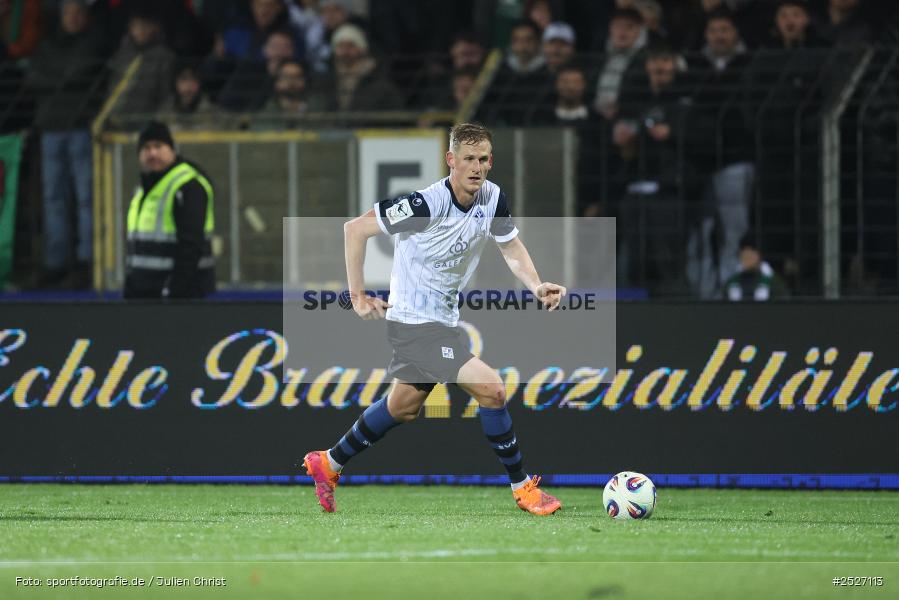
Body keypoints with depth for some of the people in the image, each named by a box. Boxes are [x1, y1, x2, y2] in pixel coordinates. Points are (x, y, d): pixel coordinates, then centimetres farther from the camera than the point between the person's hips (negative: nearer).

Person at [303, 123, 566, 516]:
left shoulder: (492, 198, -6)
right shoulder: (427, 204, -26)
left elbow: (511, 247, 10)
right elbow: (355, 229, -19)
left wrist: (536, 285, -9)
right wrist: (357, 295, -17)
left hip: (444, 319, 9)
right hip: (415, 321, -9)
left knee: (403, 407, 25)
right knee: (491, 390, -16)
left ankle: (329, 463, 42)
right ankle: (522, 487, -4)